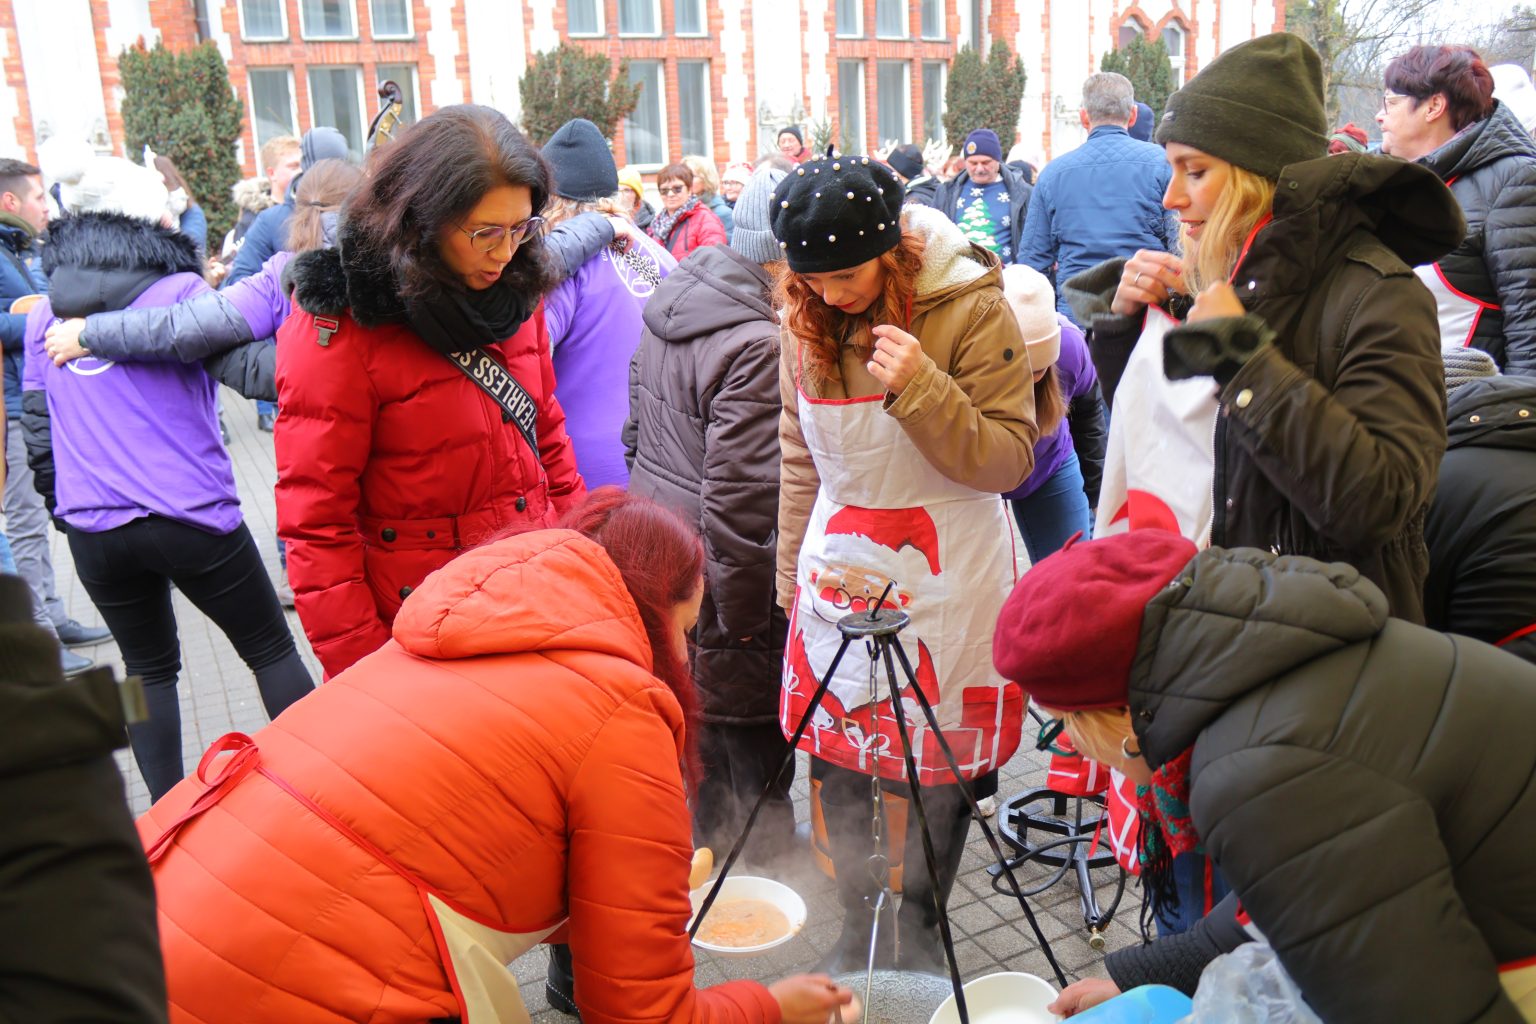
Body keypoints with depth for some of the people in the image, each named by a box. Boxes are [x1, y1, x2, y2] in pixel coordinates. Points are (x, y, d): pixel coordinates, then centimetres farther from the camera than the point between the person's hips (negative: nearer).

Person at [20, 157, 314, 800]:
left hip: (93, 530, 5)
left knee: (148, 670, 19)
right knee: (270, 649, 10)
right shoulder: (178, 290, -5)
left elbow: (36, 423, 14)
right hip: (190, 516, -4)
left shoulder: (43, 314, 11)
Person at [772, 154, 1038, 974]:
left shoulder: (971, 308, -13)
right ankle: (856, 926, 31)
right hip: (838, 570, 4)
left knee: (943, 769, 6)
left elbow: (1008, 461, -14)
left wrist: (920, 388, -28)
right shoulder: (803, 318, 2)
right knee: (837, 762, 9)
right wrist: (792, 575, 14)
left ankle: (920, 932, 29)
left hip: (945, 583, -4)